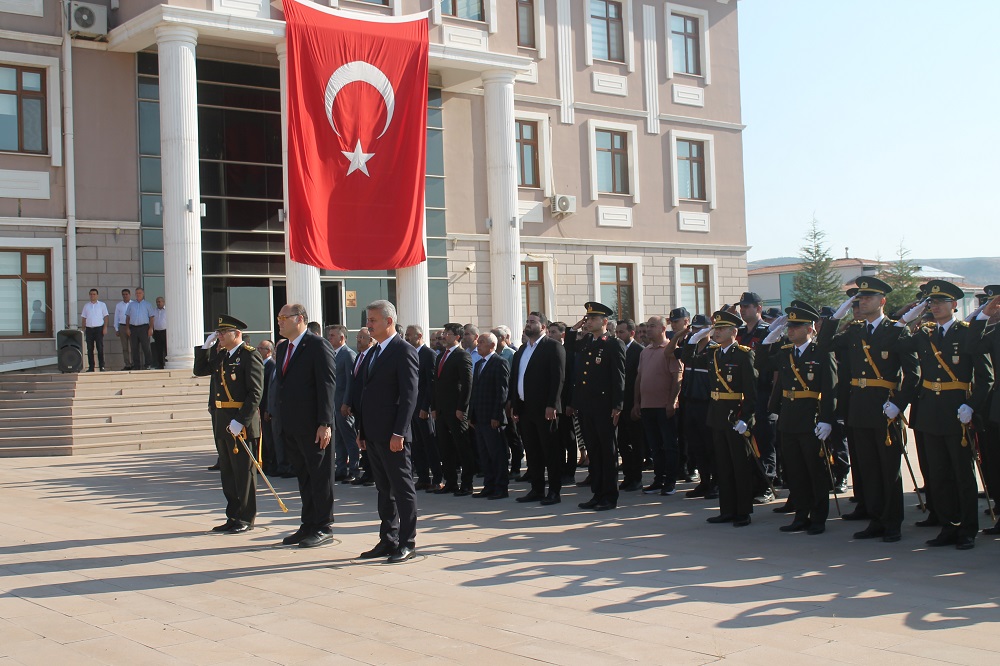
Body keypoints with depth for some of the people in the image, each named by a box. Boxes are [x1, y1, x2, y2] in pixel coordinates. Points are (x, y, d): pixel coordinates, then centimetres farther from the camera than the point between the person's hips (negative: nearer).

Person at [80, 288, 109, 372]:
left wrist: (105, 327, -8)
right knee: (90, 349, 2)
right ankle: (91, 367, 6)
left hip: (99, 328, -3)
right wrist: (83, 329, 6)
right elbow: (83, 318, 15)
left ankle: (101, 366, -2)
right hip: (89, 329, 3)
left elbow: (105, 317, 2)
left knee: (100, 348, -5)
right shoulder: (86, 306, 14)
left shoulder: (102, 305, 6)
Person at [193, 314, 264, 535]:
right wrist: (205, 347, 8)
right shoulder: (219, 355, 14)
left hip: (242, 422, -8)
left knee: (244, 472, 0)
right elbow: (199, 371, 21)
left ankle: (246, 519, 8)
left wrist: (240, 421, -22)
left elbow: (255, 392, -16)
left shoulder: (250, 356, -11)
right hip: (221, 422, 8)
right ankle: (233, 517, 22)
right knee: (228, 472, 13)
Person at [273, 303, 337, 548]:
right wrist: (280, 421, 12)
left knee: (320, 476, 1)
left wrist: (325, 424, -20)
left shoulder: (318, 346, -11)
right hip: (291, 425, 8)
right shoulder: (282, 348, 15)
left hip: (313, 426, -8)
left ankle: (323, 528, 8)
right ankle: (308, 526, 22)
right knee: (303, 476, 14)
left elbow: (327, 384, -15)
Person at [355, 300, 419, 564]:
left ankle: (407, 543, 7)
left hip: (393, 436, -9)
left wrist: (399, 433, -20)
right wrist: (361, 429, 16)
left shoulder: (404, 351, -10)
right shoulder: (374, 352, 17)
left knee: (402, 489, 0)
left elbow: (409, 395, -16)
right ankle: (388, 540, 20)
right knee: (384, 489, 13)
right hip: (373, 434, 9)